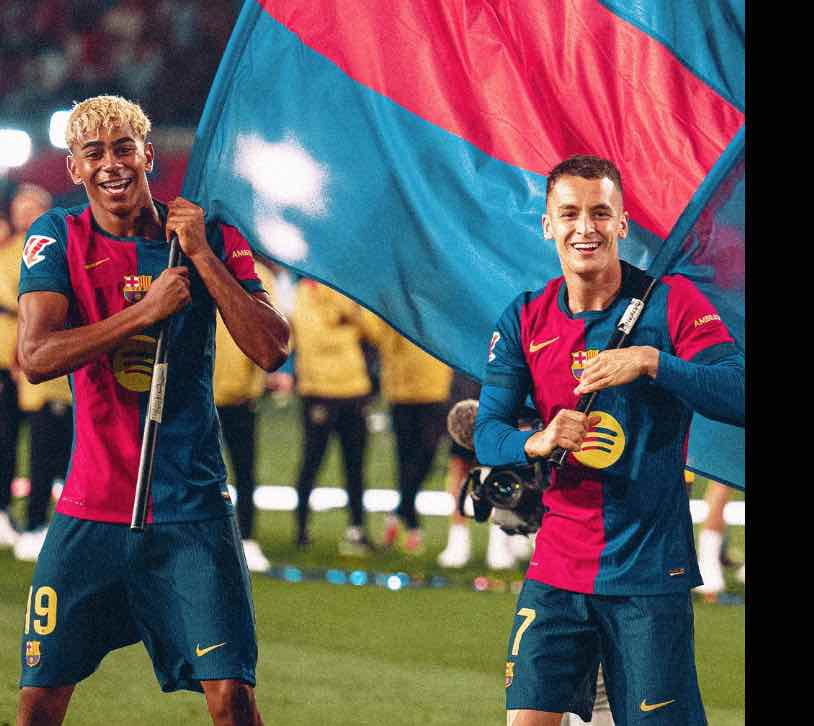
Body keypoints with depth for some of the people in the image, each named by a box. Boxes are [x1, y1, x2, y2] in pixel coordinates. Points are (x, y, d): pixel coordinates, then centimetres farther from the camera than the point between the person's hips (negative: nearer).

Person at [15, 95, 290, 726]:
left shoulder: (213, 239, 2)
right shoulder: (59, 238, 1)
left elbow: (272, 350, -8)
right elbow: (35, 357, -13)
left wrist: (201, 255, -12)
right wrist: (147, 309, -17)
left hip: (192, 508, 0)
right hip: (90, 508, 1)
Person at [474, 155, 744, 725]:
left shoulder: (672, 302, -5)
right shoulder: (526, 320, 5)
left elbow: (740, 397, -15)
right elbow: (487, 433, 2)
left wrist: (650, 362, -28)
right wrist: (538, 443, -20)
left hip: (650, 571, -3)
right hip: (556, 569, 3)